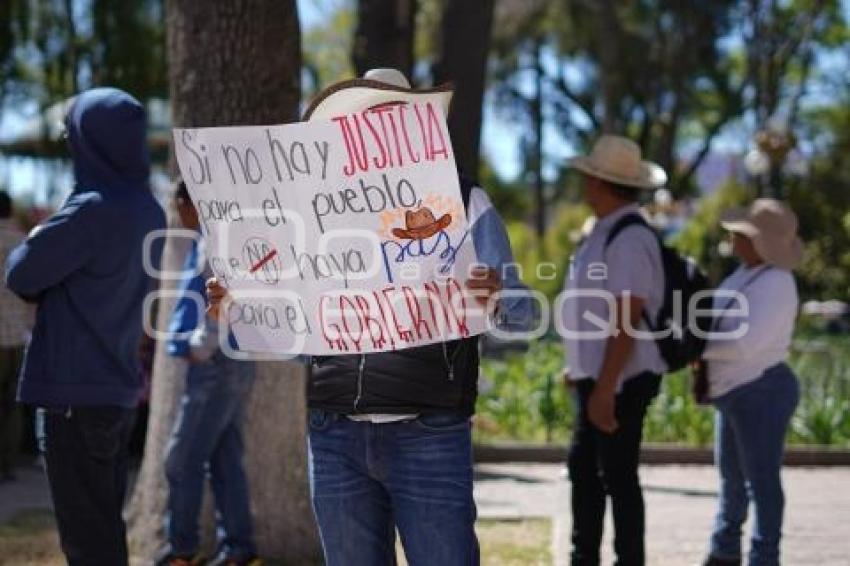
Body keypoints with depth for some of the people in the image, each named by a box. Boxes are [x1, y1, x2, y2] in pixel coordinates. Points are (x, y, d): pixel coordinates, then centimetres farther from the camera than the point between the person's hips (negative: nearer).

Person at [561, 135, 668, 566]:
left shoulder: (629, 240, -20)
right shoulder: (604, 233, 12)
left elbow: (626, 321, -24)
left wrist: (605, 389, -24)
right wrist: (580, 367, 20)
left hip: (620, 383, -10)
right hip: (597, 378, 10)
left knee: (618, 476, -2)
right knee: (583, 467, 16)